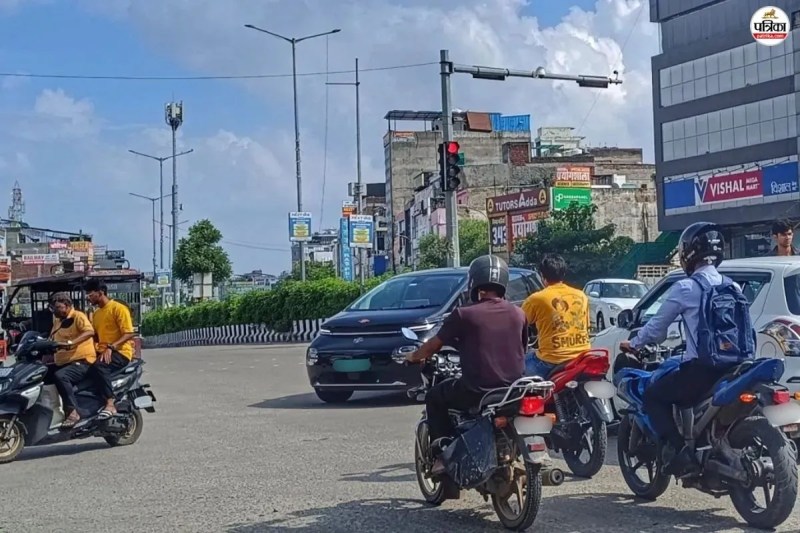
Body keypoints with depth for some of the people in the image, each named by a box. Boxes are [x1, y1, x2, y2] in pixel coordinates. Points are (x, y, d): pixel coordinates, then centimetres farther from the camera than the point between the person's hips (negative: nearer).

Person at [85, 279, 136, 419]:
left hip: (120, 352, -9)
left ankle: (110, 404, -41)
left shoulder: (118, 308, -7)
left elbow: (129, 333, -16)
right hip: (103, 353, 9)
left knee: (98, 366, -36)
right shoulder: (96, 313, 21)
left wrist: (111, 347, -27)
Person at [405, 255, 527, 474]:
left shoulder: (465, 315, -7)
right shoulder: (518, 314, 4)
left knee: (434, 398, 21)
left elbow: (433, 345, 3)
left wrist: (414, 356, 23)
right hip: (513, 391, 4)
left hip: (476, 391, -4)